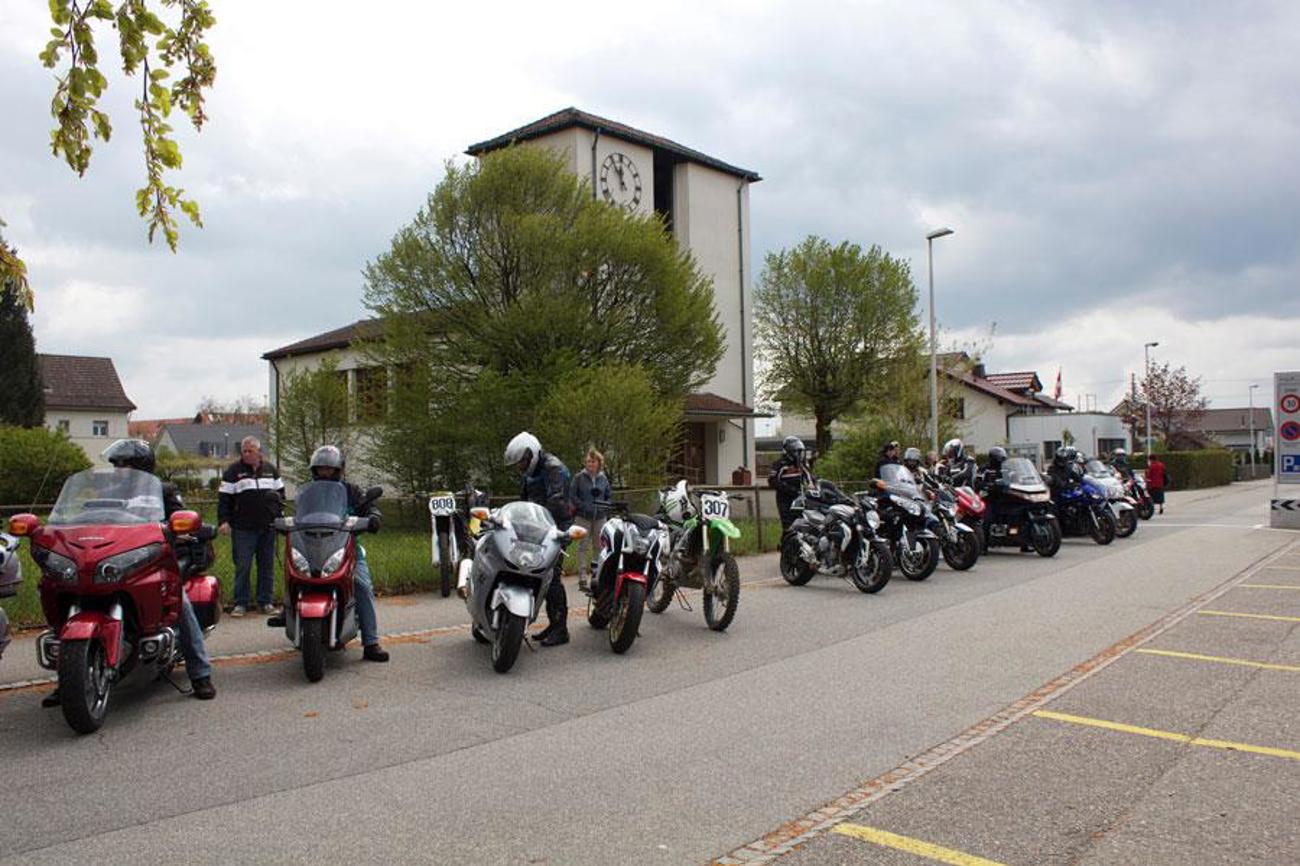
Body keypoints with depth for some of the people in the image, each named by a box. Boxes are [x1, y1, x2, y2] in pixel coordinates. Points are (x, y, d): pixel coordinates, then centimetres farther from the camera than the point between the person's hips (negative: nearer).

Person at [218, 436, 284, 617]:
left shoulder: (271, 470, 12)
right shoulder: (233, 471, 2)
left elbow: (281, 492, 20)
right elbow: (224, 498, -1)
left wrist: (278, 510, 4)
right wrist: (224, 521, -11)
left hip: (268, 527, 3)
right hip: (243, 528, -3)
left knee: (267, 566, 7)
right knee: (242, 566, -1)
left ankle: (266, 602, 15)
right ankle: (240, 603, 8)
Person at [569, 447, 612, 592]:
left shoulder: (603, 479, 9)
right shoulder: (579, 478, 0)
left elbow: (609, 495, 15)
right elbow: (572, 495, -2)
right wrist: (583, 506, -13)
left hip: (599, 516, 3)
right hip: (583, 517, -3)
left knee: (599, 545, 6)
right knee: (583, 546, -2)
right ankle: (582, 578, -1)